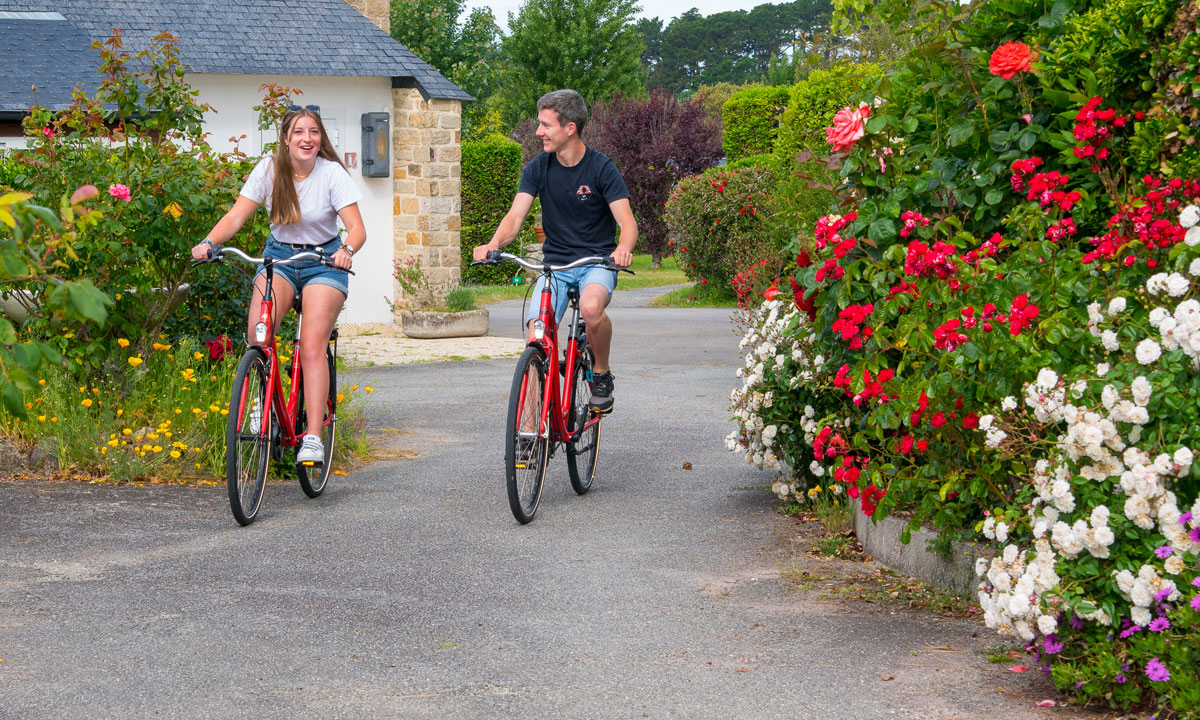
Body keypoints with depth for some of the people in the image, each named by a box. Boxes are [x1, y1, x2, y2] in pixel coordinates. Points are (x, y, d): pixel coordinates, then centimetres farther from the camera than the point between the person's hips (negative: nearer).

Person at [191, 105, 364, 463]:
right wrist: (209, 242, -31)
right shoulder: (270, 169, -7)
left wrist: (347, 250, -42)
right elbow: (236, 215, -12)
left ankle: (313, 436, -17)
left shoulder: (332, 173, -12)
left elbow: (357, 227, -19)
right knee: (257, 329, -25)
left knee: (312, 347, -17)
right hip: (279, 255, 2)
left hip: (324, 261, -2)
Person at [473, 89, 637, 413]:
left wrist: (623, 248, -41)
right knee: (536, 333, -18)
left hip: (597, 262, -3)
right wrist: (493, 244, -29)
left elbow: (627, 221, -17)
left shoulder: (601, 168, -9)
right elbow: (516, 215, -7)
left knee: (591, 307, -36)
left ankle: (602, 373, -6)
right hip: (555, 263, 3)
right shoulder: (538, 168, 1)